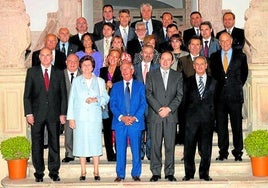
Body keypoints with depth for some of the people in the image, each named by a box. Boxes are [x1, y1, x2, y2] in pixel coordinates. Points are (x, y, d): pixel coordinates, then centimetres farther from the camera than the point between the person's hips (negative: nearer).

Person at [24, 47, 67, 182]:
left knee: (54, 144, 4)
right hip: (37, 113, 0)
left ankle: (54, 172, 13)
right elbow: (27, 95, 3)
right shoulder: (32, 72, 6)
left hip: (54, 114, 1)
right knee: (37, 144, 4)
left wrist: (63, 113, -1)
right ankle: (39, 173, 14)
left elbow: (63, 95, 8)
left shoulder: (59, 73, 9)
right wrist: (28, 113, -6)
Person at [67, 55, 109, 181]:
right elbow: (71, 99, 7)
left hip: (95, 117, 0)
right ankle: (83, 172, 10)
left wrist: (96, 99, -12)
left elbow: (106, 98, 8)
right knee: (81, 144, 1)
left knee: (95, 144, -2)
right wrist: (71, 118, 1)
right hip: (80, 117, 0)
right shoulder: (76, 81, 10)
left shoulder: (99, 81, 11)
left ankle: (96, 172, 7)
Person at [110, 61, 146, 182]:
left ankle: (136, 174, 14)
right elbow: (112, 104, 4)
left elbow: (143, 104, 2)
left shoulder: (140, 86, 9)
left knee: (136, 150, 3)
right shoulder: (116, 86, 11)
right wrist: (121, 117, -12)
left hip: (135, 123, -1)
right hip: (120, 123, 1)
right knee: (120, 150, 2)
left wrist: (134, 117, -12)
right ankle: (120, 174, 11)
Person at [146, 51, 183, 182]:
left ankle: (169, 172, 9)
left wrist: (169, 108, -9)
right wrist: (159, 109, -10)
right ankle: (156, 172, 6)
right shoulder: (151, 75, 9)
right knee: (155, 145, -1)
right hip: (155, 115, -1)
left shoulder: (178, 76, 12)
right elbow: (148, 94, 1)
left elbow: (179, 95, 5)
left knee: (170, 145, 2)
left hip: (171, 115, 1)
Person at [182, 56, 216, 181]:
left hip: (207, 119, 1)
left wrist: (212, 114, 1)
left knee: (206, 147, 4)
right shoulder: (188, 82, 10)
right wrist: (186, 114, 1)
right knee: (189, 147, 0)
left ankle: (204, 173, 14)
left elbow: (215, 100, 9)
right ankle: (189, 173, 9)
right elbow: (185, 100, 9)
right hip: (192, 118, 0)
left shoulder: (213, 82, 11)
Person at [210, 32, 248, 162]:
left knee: (237, 125, 1)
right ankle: (223, 152, 14)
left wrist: (238, 86, 10)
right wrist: (216, 88, 7)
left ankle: (238, 152, 11)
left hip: (235, 95, -2)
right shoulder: (214, 57, 9)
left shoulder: (240, 56, 5)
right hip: (219, 96, 2)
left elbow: (244, 73, 15)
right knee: (221, 126, 5)